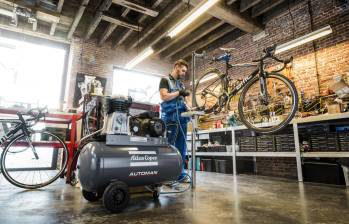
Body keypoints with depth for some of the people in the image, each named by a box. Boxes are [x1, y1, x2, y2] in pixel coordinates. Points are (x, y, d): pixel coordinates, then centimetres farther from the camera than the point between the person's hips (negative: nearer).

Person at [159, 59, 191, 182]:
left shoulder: (181, 84, 24)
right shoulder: (165, 80, 4)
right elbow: (164, 96, -11)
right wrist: (179, 92, -7)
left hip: (182, 118, 7)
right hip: (170, 118, -7)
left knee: (181, 147, 6)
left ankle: (181, 173, 13)